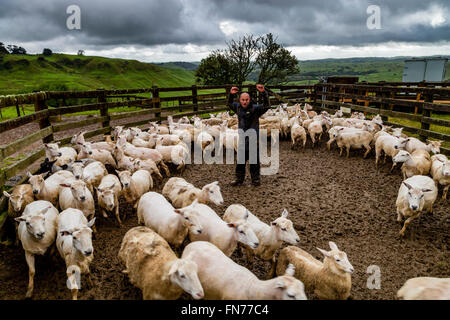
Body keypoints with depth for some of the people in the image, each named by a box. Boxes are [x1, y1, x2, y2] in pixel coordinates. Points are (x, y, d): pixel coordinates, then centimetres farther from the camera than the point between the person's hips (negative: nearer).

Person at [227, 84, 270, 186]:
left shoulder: (255, 108, -9)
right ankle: (239, 179, 27)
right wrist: (231, 94, 7)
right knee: (240, 161, 13)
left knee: (254, 161, 5)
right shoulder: (238, 108, 5)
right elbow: (229, 104, 23)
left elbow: (266, 106, -23)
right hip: (241, 140, 4)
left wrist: (263, 93, -32)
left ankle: (256, 179, 19)